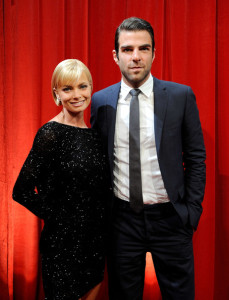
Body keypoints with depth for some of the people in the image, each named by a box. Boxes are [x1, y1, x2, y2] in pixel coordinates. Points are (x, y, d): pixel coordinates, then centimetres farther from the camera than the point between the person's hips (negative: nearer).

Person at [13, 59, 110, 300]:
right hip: (63, 242, -6)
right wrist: (57, 217, -11)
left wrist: (101, 220, 4)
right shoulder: (51, 133, -15)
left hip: (94, 239, 7)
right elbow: (22, 191, -17)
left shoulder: (94, 133, 6)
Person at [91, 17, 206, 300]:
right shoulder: (101, 101, 0)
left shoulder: (181, 96, -5)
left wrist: (192, 210, -3)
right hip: (122, 218, 2)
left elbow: (196, 157, 1)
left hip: (170, 219, -1)